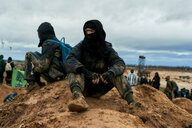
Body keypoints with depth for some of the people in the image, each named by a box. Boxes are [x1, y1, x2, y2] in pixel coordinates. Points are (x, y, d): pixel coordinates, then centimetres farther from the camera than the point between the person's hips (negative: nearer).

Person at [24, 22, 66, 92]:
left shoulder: (48, 43, -16)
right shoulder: (56, 42, 14)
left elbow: (44, 65, -22)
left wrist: (34, 69, -2)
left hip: (51, 76, -9)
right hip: (60, 73, 9)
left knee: (29, 55, 0)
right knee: (36, 54, 22)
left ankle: (31, 83, 1)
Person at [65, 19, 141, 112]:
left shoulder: (107, 49, -2)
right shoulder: (80, 47, -5)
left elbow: (120, 63, -16)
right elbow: (69, 60, -24)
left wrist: (110, 72, -40)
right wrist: (85, 71, -42)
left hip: (99, 90, 1)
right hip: (84, 87, -1)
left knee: (117, 74, -18)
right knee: (74, 71, -27)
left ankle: (131, 102, -32)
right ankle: (78, 97, -54)